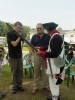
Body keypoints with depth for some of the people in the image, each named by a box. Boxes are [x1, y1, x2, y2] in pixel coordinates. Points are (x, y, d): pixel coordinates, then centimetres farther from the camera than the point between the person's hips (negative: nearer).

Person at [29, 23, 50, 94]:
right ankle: (35, 87, 17)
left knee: (45, 71, 10)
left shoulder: (47, 36, 3)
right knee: (36, 71, 7)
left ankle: (45, 85, 25)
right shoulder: (34, 37, 5)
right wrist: (29, 56, 0)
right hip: (37, 55, 0)